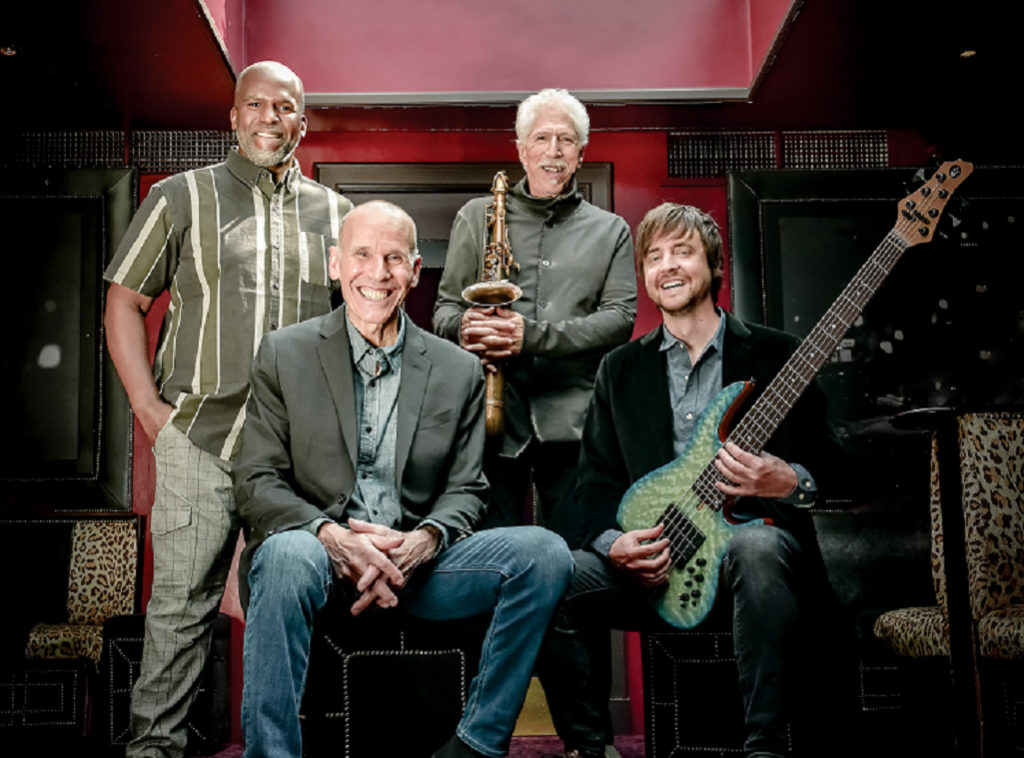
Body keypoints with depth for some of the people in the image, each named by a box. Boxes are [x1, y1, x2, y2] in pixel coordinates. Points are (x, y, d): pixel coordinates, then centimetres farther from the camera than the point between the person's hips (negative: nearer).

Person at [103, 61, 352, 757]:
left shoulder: (335, 213, 12)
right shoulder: (181, 197, 7)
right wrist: (149, 405, -4)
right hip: (200, 437, -2)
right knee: (181, 600, 0)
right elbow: (125, 301, 6)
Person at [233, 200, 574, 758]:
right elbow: (256, 482, 0)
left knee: (544, 552, -19)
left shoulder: (458, 371, 11)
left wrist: (422, 541, -15)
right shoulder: (284, 355, 6)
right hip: (317, 551, -2)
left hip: (413, 563, 3)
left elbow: (465, 491, 9)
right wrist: (332, 535, -19)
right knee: (288, 557, -37)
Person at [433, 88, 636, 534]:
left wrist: (532, 335, -14)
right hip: (491, 414, 0)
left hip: (574, 418, 0)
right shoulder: (477, 217, 15)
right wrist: (462, 328, -11)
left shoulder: (611, 231, 13)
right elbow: (446, 306, 15)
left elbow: (620, 317, 0)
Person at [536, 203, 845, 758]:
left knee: (757, 548, -39)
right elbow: (595, 484, 10)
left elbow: (829, 462, 5)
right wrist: (612, 544, -11)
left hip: (748, 535, -2)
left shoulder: (775, 353, 7)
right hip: (652, 561, 3)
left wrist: (789, 483, -18)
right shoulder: (620, 369, 14)